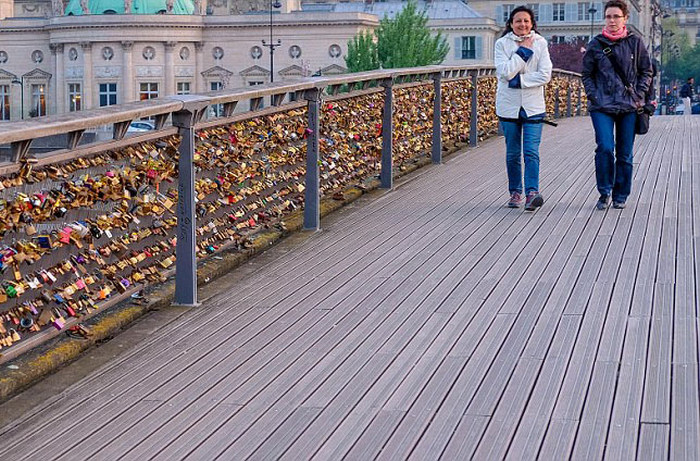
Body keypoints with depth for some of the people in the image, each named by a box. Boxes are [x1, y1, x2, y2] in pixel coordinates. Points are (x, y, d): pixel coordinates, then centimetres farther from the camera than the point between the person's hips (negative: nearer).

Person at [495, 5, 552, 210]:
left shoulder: (540, 43, 1)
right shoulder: (502, 43, -1)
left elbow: (545, 75, -7)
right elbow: (505, 72, -14)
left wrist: (519, 80, -13)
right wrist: (524, 50, -13)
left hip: (533, 105, -1)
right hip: (509, 105, 1)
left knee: (531, 152, -11)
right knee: (512, 153, 9)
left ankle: (532, 192, -19)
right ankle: (515, 192, 19)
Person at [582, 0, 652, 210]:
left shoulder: (635, 43, 4)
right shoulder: (596, 45, 3)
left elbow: (646, 72, 11)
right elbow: (586, 74, 10)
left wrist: (639, 96, -1)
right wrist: (594, 96, -2)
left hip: (629, 106, 1)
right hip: (602, 107, -1)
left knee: (625, 154, 5)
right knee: (605, 148, -16)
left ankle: (620, 195, 18)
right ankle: (604, 192, 0)